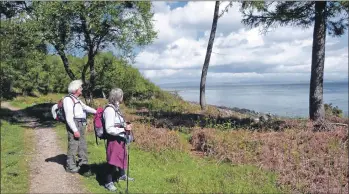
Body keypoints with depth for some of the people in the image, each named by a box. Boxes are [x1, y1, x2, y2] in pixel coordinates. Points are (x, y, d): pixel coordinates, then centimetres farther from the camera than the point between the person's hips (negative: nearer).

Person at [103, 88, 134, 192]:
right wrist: (124, 129, -24)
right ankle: (108, 182, 15)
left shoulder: (115, 108, 5)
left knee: (122, 157, 24)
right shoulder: (110, 109, -24)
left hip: (120, 138, 10)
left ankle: (122, 175, 43)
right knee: (112, 161, -1)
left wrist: (126, 125, 2)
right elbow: (109, 129, -26)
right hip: (114, 139, -10)